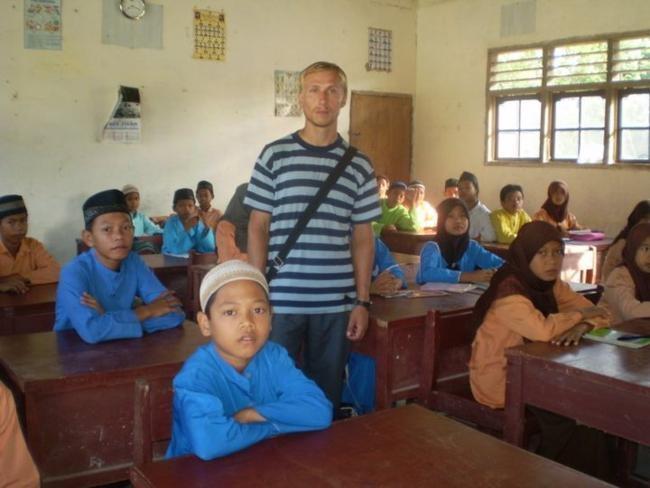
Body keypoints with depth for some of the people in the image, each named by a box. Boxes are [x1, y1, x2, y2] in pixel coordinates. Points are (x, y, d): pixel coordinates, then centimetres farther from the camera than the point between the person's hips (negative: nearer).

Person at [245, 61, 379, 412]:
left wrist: (362, 301, 4)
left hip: (337, 303, 2)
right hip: (281, 300, -1)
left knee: (327, 394, 11)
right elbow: (258, 228, 3)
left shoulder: (359, 166, 6)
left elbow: (362, 238, 8)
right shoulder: (274, 155, 2)